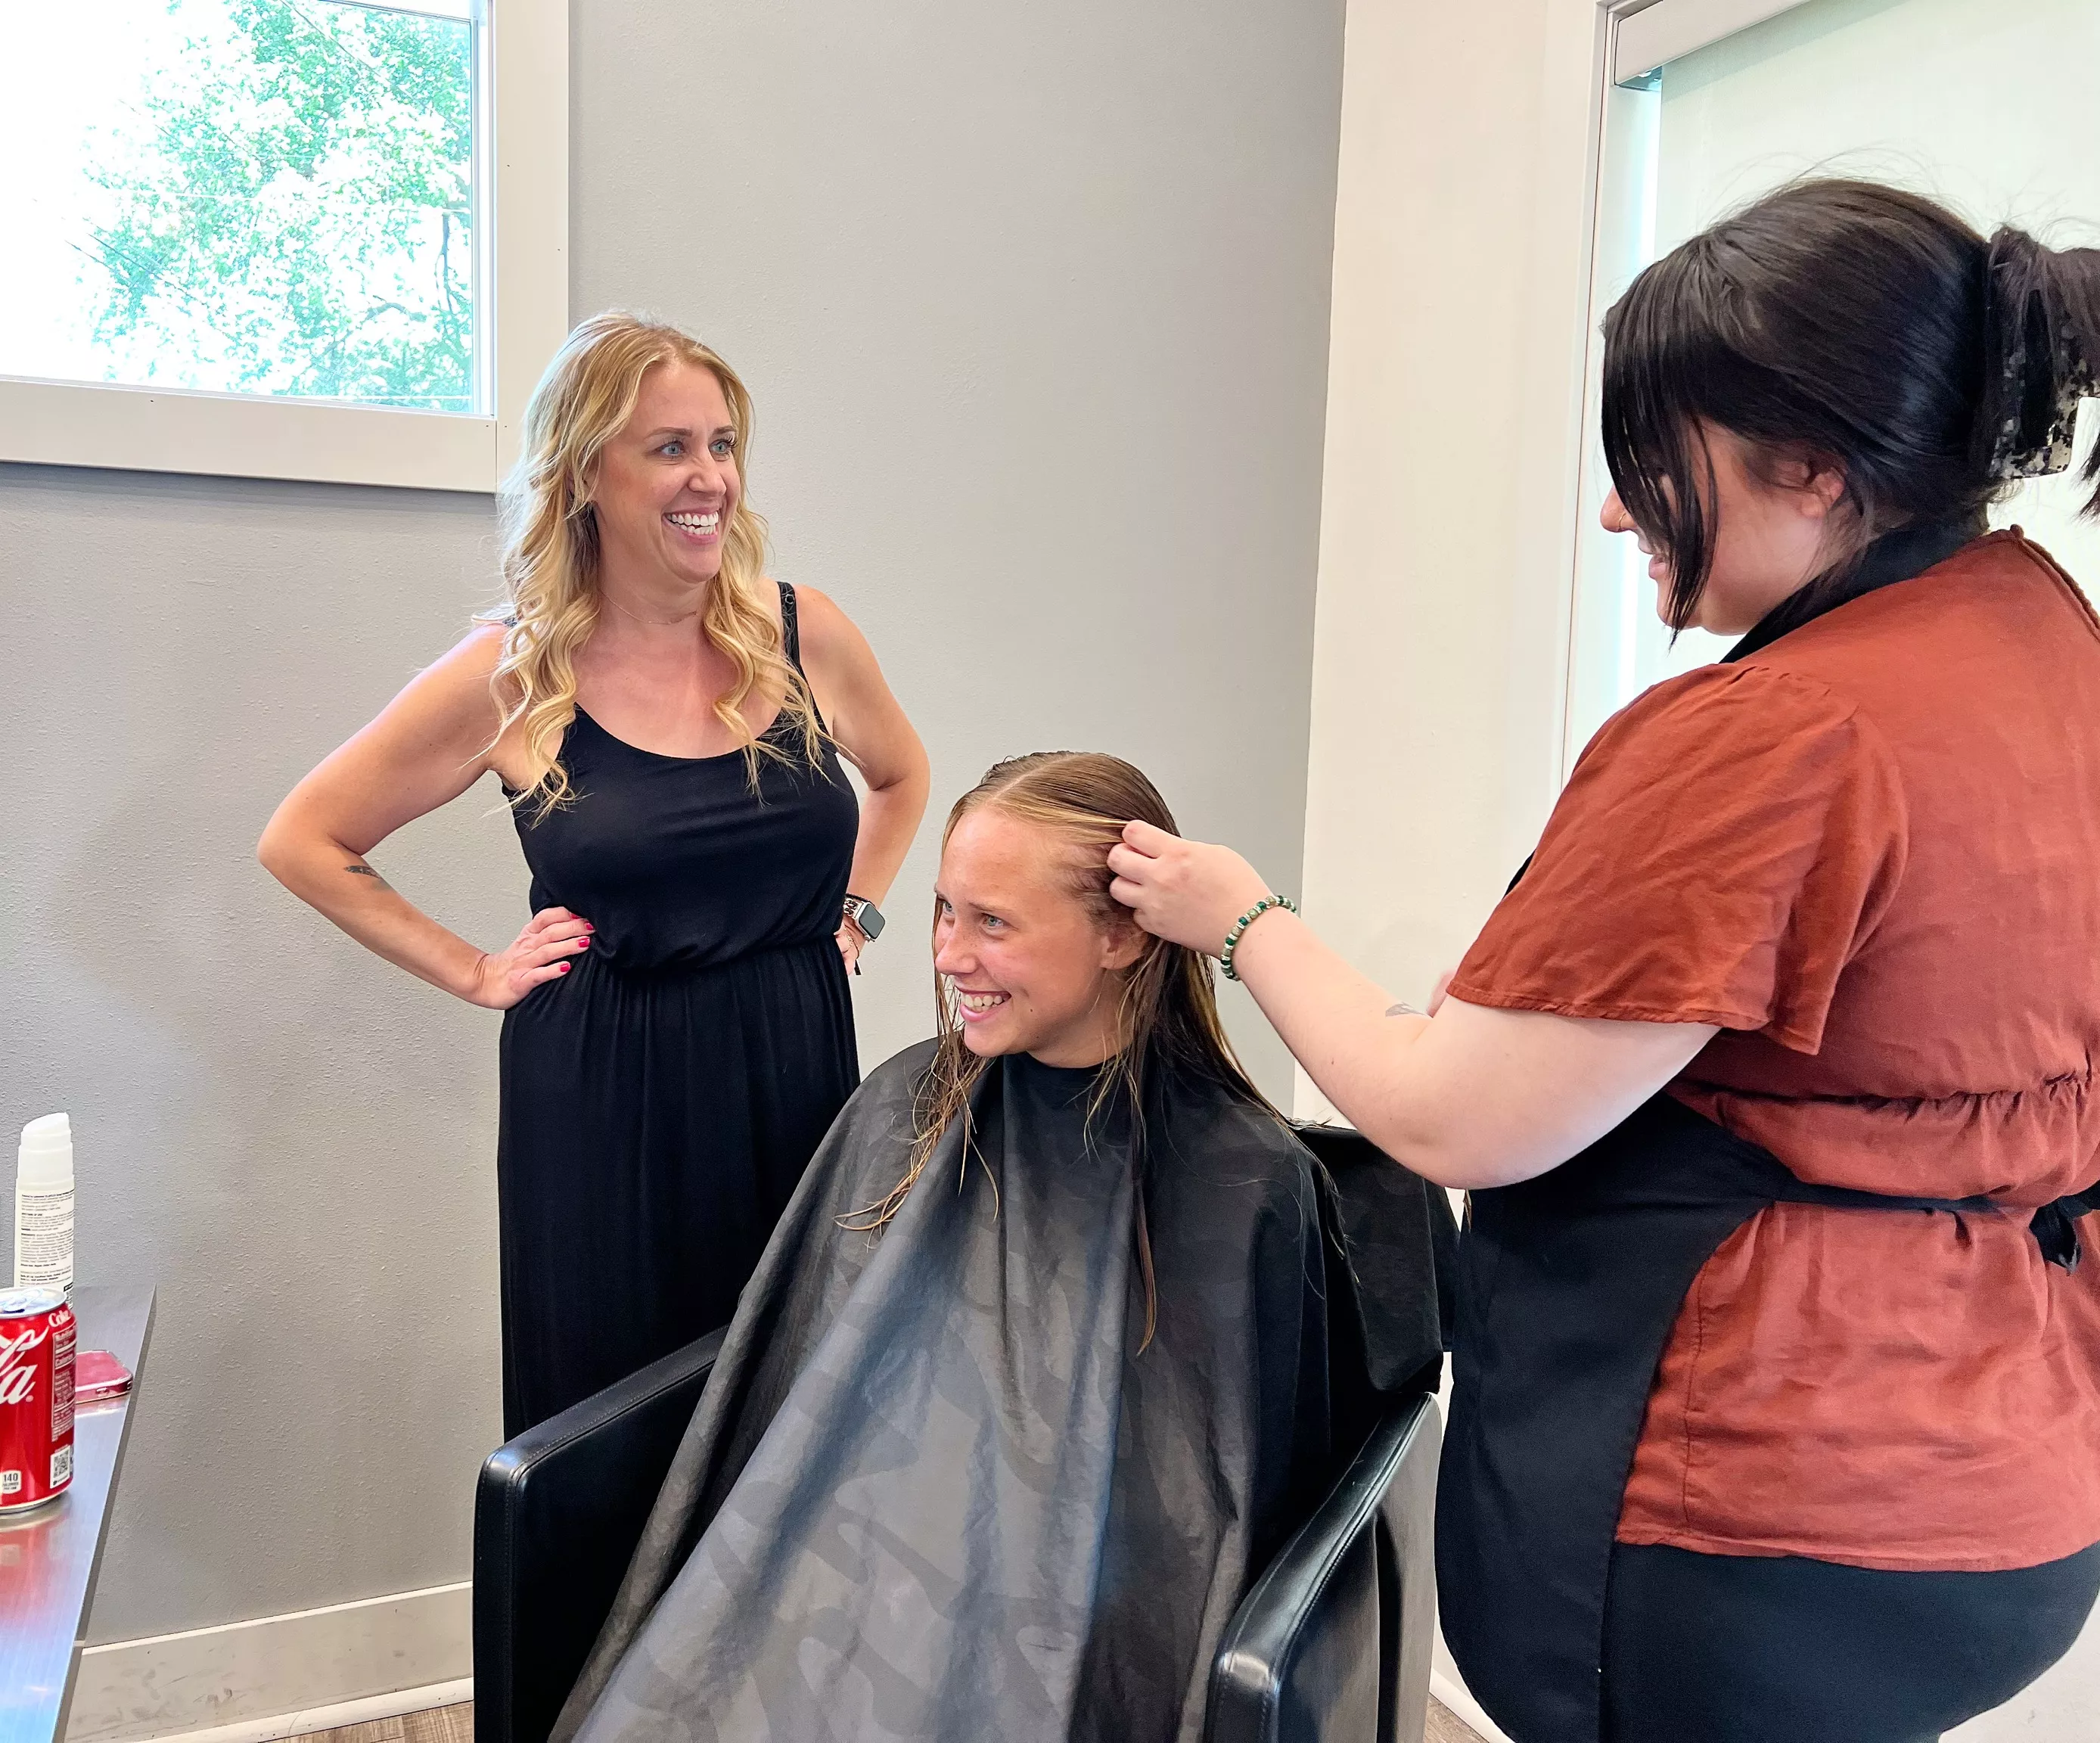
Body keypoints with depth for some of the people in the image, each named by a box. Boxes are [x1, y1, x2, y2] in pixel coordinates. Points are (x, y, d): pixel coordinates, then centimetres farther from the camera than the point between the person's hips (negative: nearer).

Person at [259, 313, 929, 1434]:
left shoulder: (805, 635, 0)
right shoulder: (511, 678, -5)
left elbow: (901, 774, 21)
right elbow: (302, 840, 5)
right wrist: (470, 973, 0)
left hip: (793, 1074, 2)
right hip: (599, 1100, -2)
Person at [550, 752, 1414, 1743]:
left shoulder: (1245, 1182, -9)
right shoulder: (905, 1109, 4)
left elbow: (1254, 1506, -1)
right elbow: (791, 1378, 10)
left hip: (1064, 1625, -3)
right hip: (843, 1576, 3)